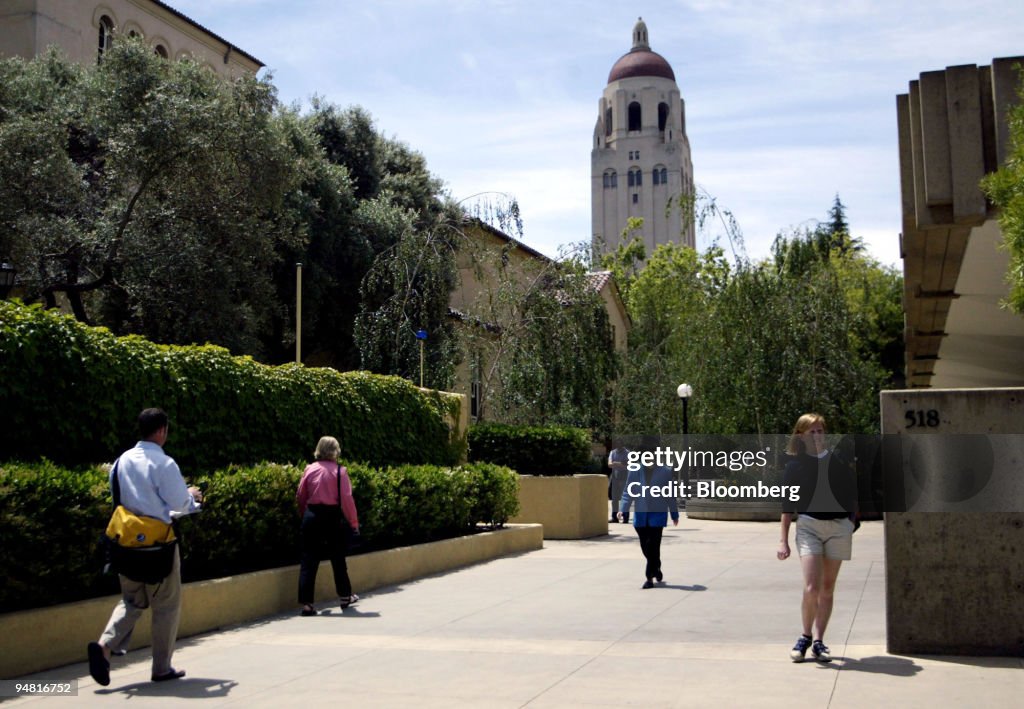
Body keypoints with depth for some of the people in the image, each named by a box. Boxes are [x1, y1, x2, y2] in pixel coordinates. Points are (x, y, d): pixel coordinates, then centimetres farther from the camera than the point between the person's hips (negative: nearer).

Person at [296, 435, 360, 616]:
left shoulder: (310, 469, 2)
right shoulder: (339, 471, -8)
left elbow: (300, 497, 7)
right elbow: (346, 499, -10)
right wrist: (354, 523, -3)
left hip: (311, 516, 2)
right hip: (333, 517, -2)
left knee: (308, 560, 4)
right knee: (337, 558, 15)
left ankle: (306, 603, 0)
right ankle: (345, 596, 27)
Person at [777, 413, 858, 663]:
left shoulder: (838, 460, 5)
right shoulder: (795, 465, 2)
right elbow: (787, 505, 4)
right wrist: (783, 540, 1)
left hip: (838, 526, 2)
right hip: (808, 525, -2)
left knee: (827, 588, 8)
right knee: (811, 587, -12)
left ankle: (818, 641, 18)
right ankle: (806, 636, 9)